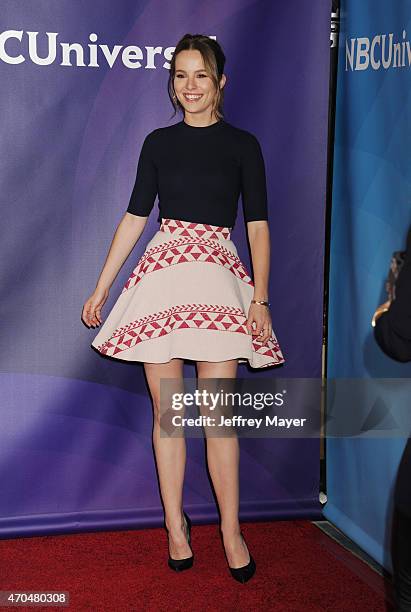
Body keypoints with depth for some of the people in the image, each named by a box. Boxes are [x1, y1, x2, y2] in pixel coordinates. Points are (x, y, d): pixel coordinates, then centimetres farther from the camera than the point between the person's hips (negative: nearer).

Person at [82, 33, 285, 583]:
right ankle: (175, 523, 18)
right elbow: (134, 217, 12)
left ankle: (231, 531, 9)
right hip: (161, 276, 2)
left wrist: (260, 297, -8)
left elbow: (258, 225, 2)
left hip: (217, 277, -2)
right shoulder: (158, 142, 11)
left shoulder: (242, 144, 5)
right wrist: (101, 289, 10)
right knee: (166, 411, 5)